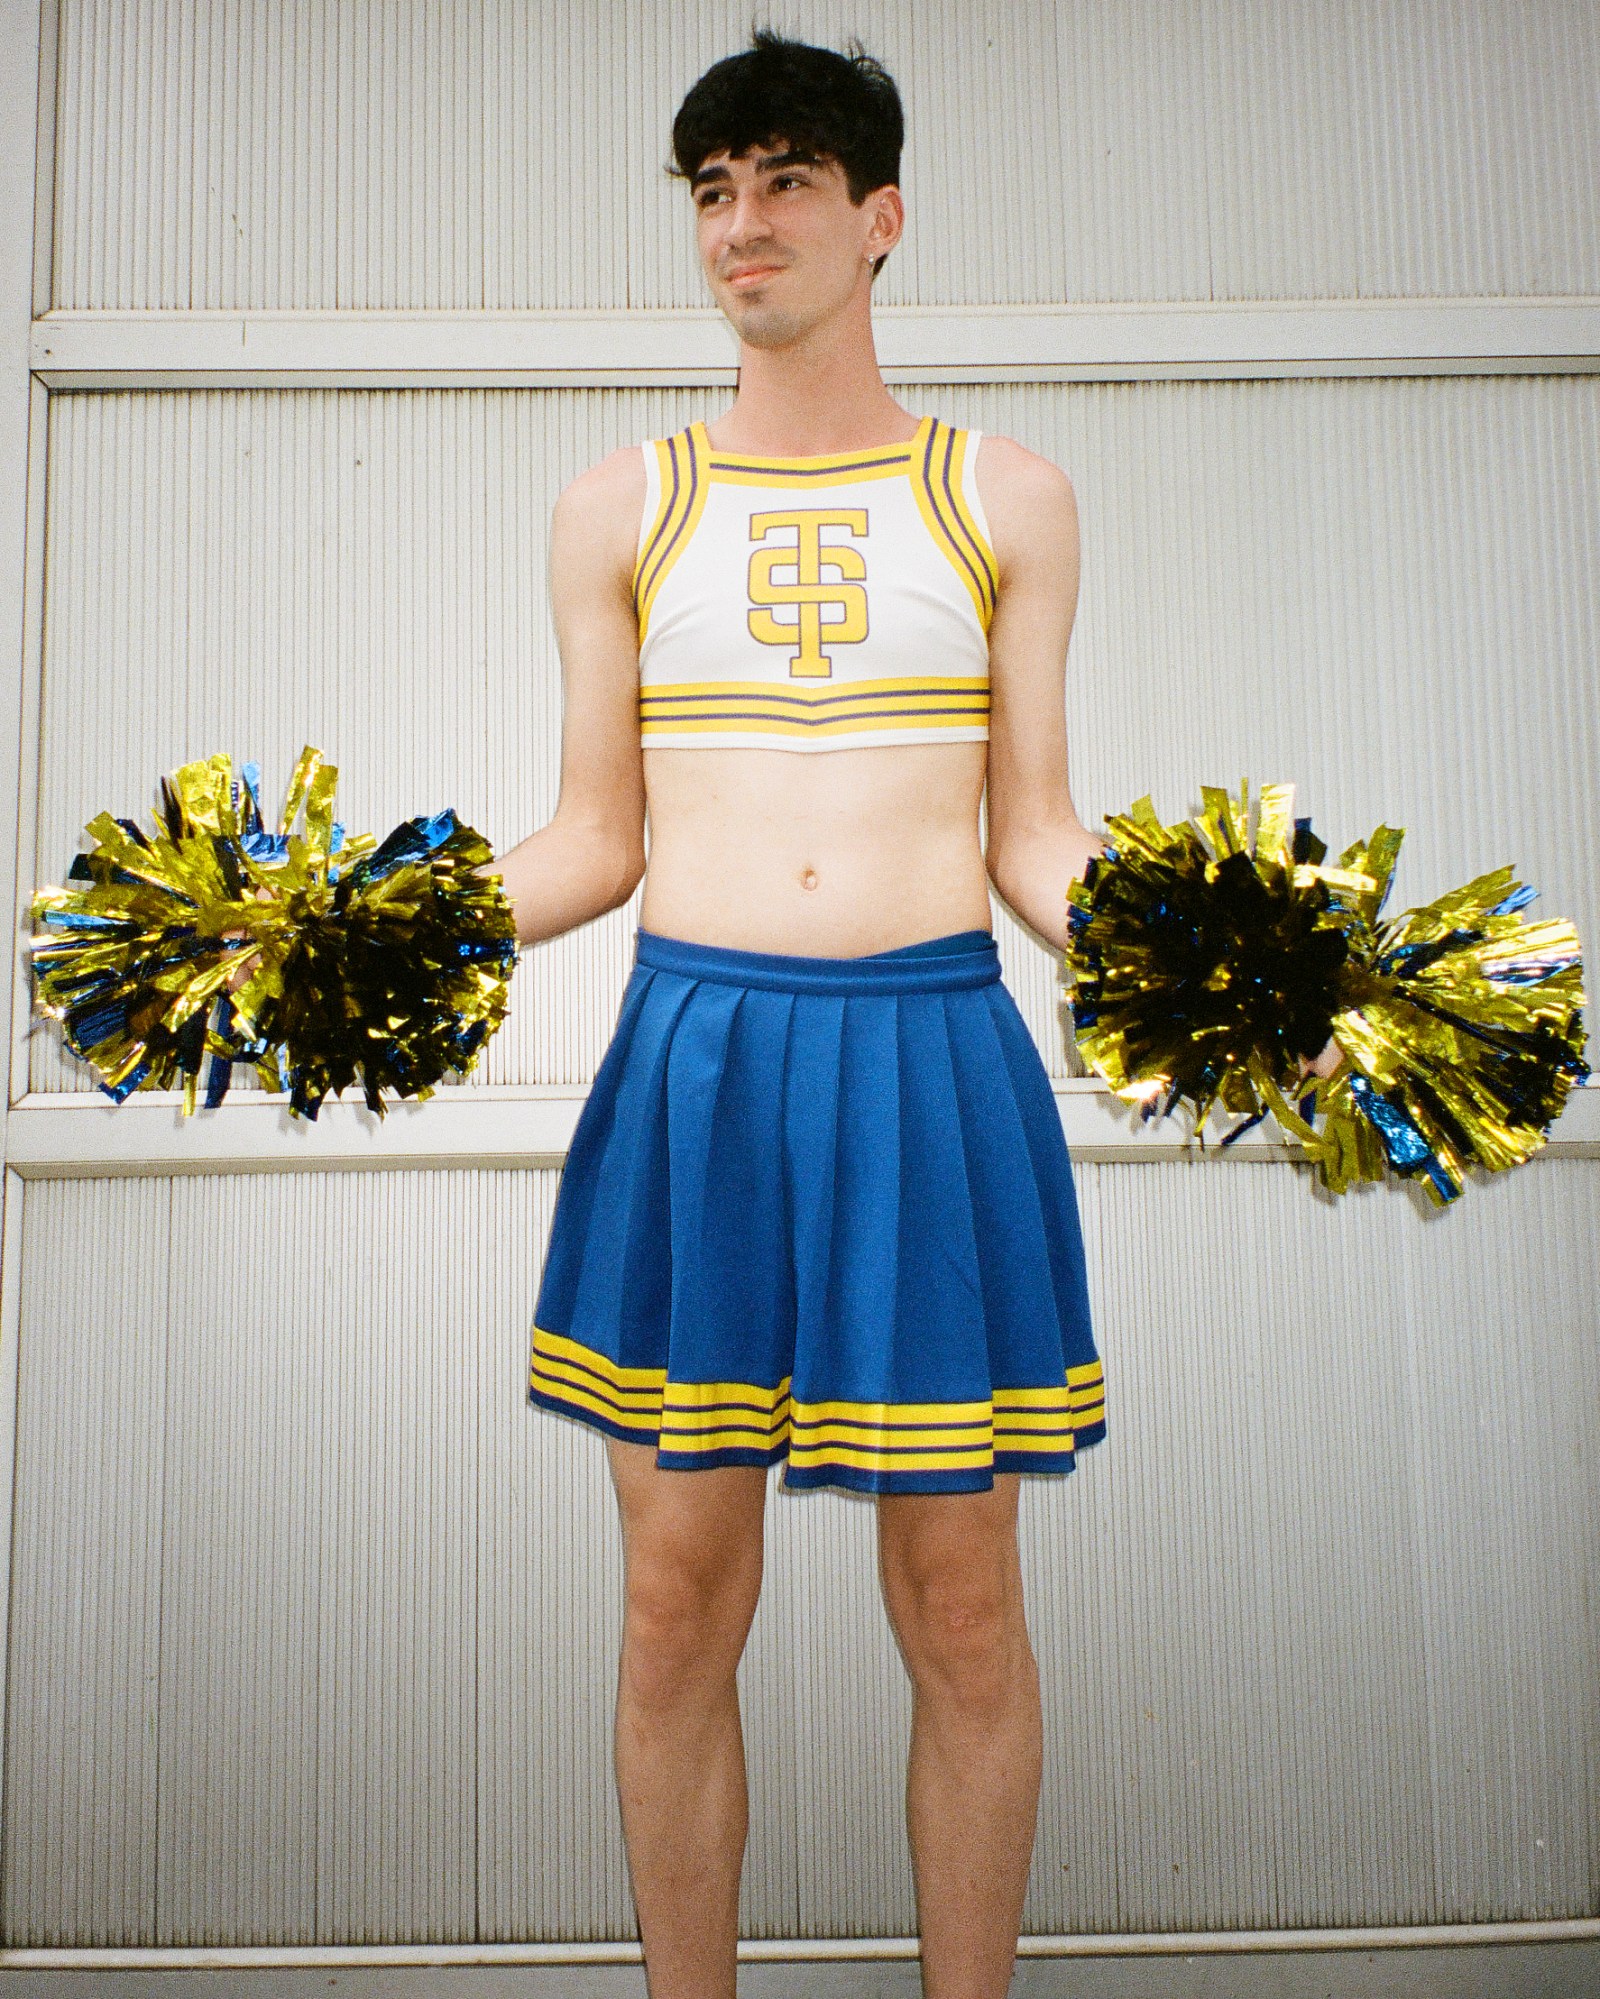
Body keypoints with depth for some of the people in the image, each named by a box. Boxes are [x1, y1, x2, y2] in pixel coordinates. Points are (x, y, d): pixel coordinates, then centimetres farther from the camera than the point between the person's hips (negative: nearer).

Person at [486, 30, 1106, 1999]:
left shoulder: (1006, 498, 10)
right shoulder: (620, 509, 12)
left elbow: (1033, 833, 7)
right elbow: (597, 838, 10)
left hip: (935, 1053, 0)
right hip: (691, 1056, 1)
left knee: (963, 1621, 8)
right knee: (679, 1611, 8)